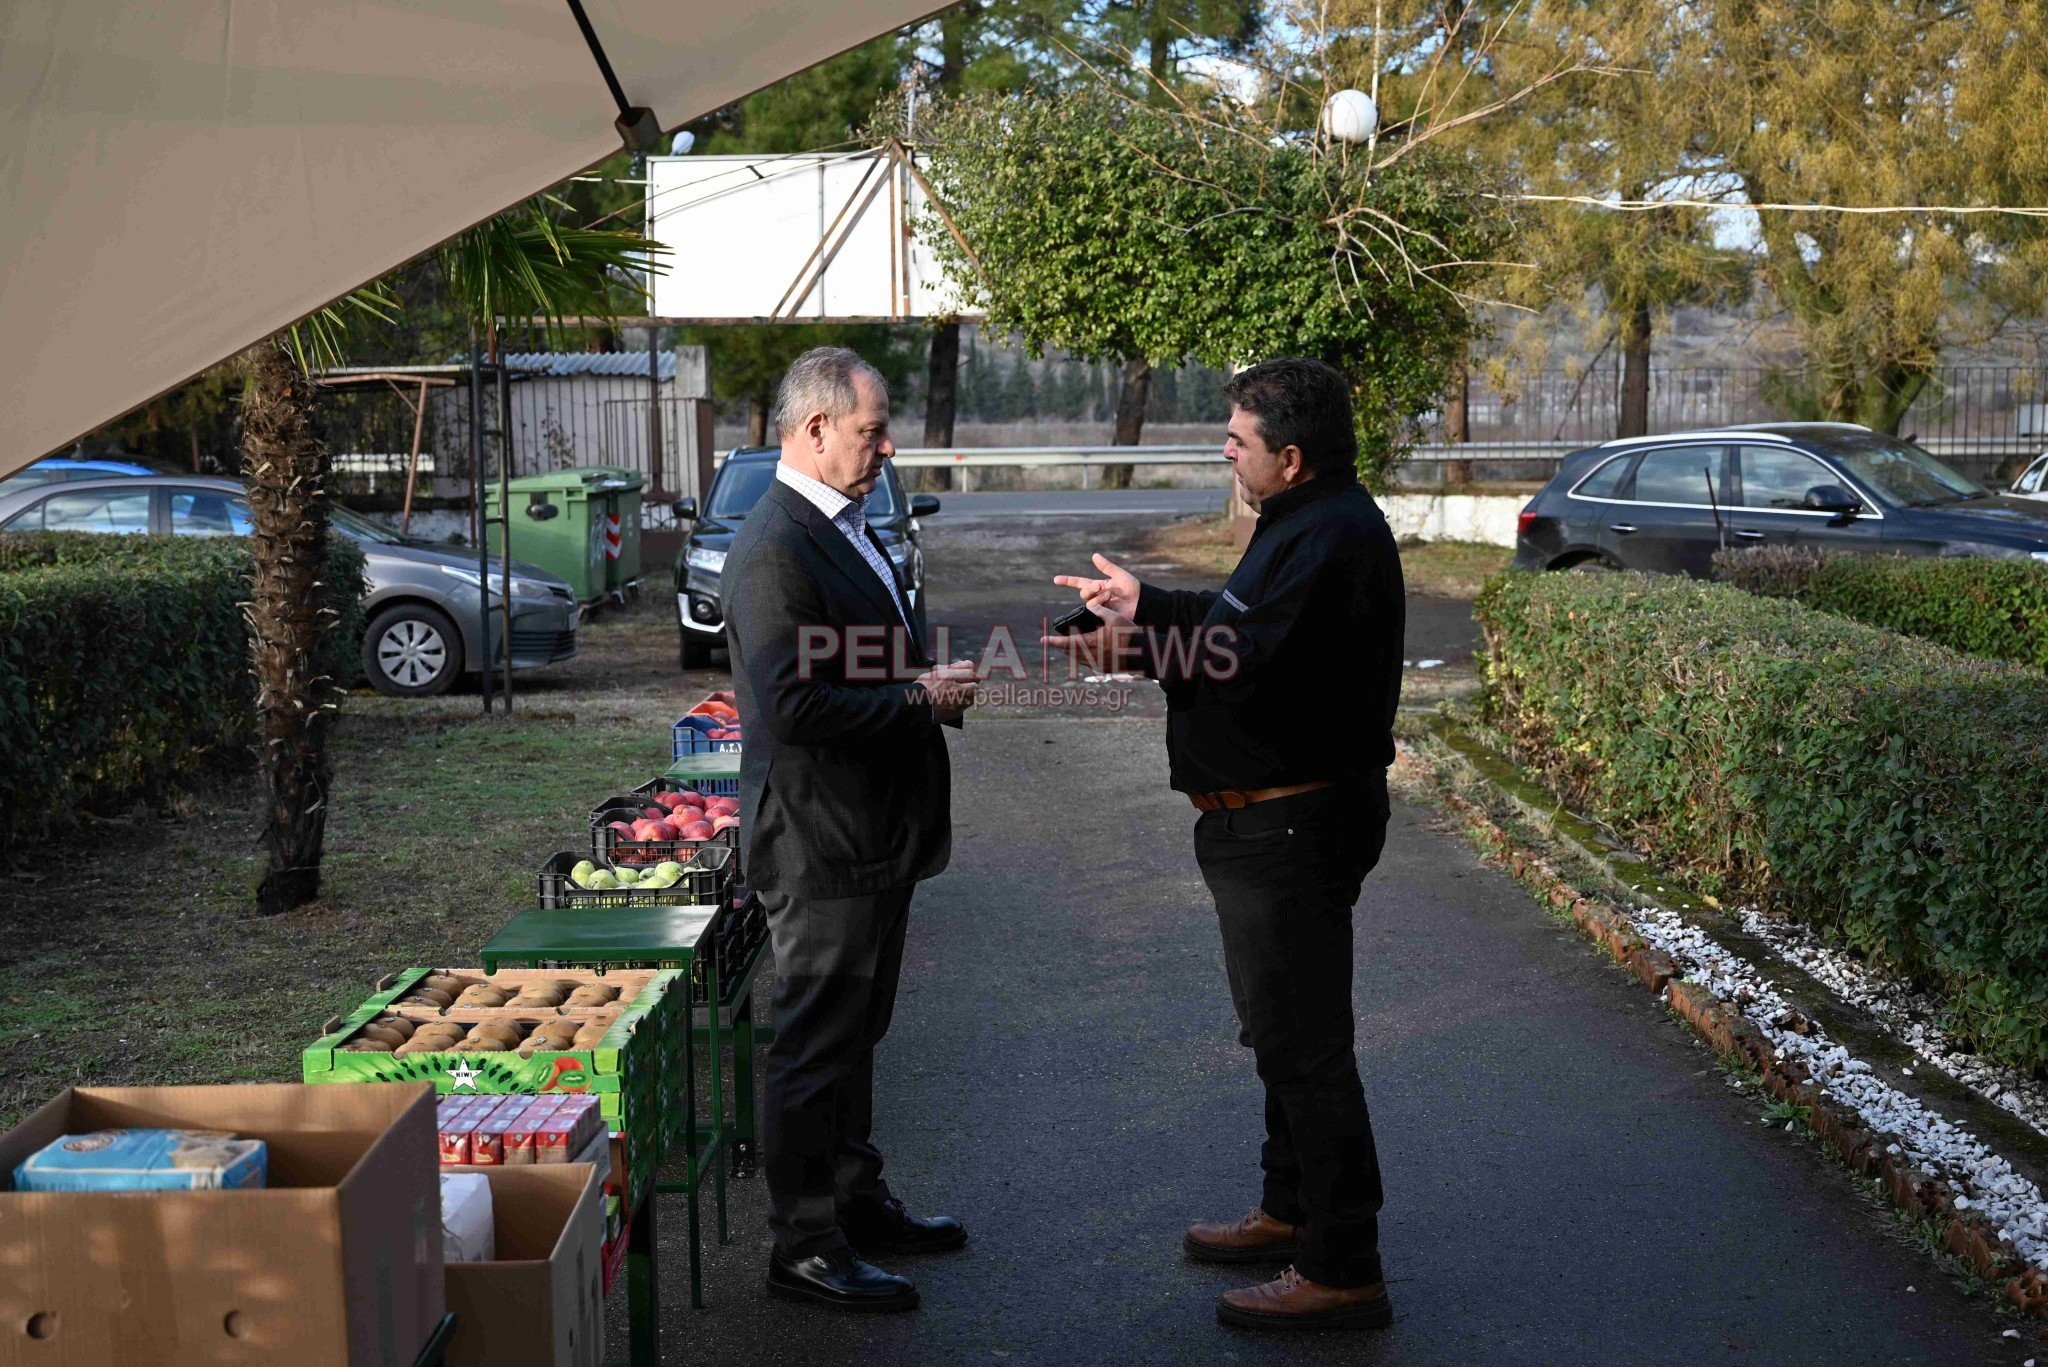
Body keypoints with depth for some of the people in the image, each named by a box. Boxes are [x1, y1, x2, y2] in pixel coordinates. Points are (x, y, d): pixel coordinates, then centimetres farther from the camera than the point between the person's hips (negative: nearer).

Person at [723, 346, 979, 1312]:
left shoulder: (843, 531, 14)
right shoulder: (774, 549, -20)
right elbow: (793, 706, -27)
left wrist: (928, 680, 5)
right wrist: (919, 699, -19)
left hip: (871, 834, 10)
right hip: (820, 843, -10)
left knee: (853, 1033, 20)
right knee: (814, 1044, 1)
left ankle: (857, 1202, 35)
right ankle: (805, 1247, 12)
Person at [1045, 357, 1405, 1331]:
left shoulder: (1334, 538, -21)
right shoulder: (1310, 524, 14)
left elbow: (1247, 665, -28)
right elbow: (1237, 627, 19)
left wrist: (1140, 633, -19)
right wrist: (1146, 610, 12)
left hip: (1295, 829, -11)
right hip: (1270, 821, 11)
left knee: (1304, 1042, -5)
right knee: (1284, 1032, 22)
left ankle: (1341, 1271, 5)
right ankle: (1292, 1213, 37)